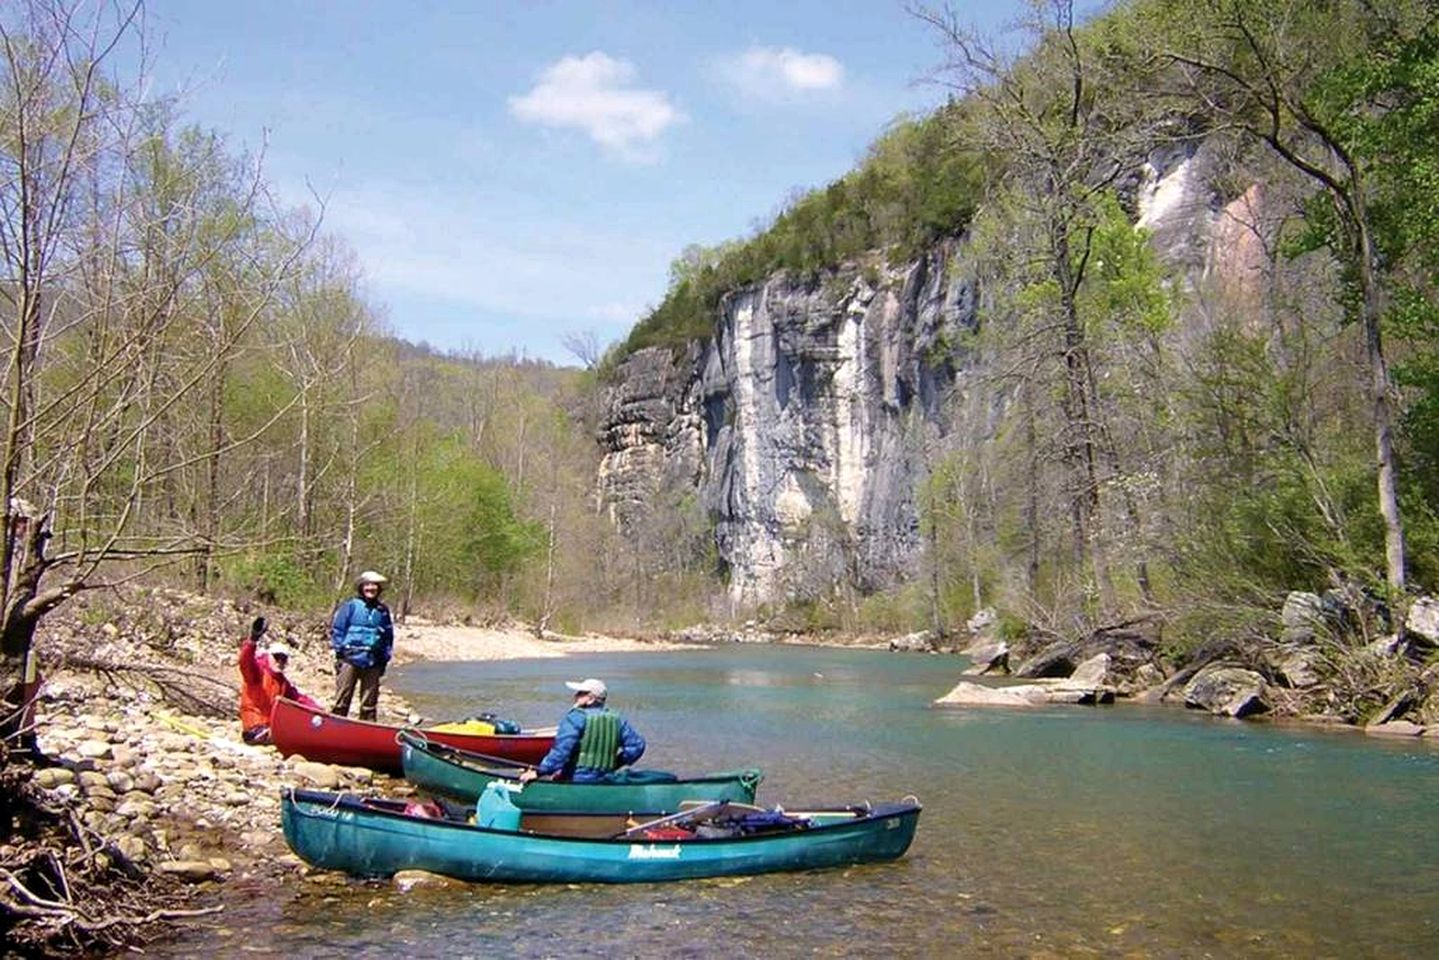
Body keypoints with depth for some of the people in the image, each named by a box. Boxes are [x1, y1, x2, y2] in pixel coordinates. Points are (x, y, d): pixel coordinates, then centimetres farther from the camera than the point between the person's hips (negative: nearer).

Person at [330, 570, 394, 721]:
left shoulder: (383, 611, 12)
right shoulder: (350, 606, 0)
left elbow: (388, 636, 18)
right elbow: (336, 629, 1)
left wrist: (385, 657, 12)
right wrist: (340, 650, -5)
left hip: (373, 662, 4)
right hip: (350, 659, -4)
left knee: (370, 701, 9)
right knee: (342, 697, -2)